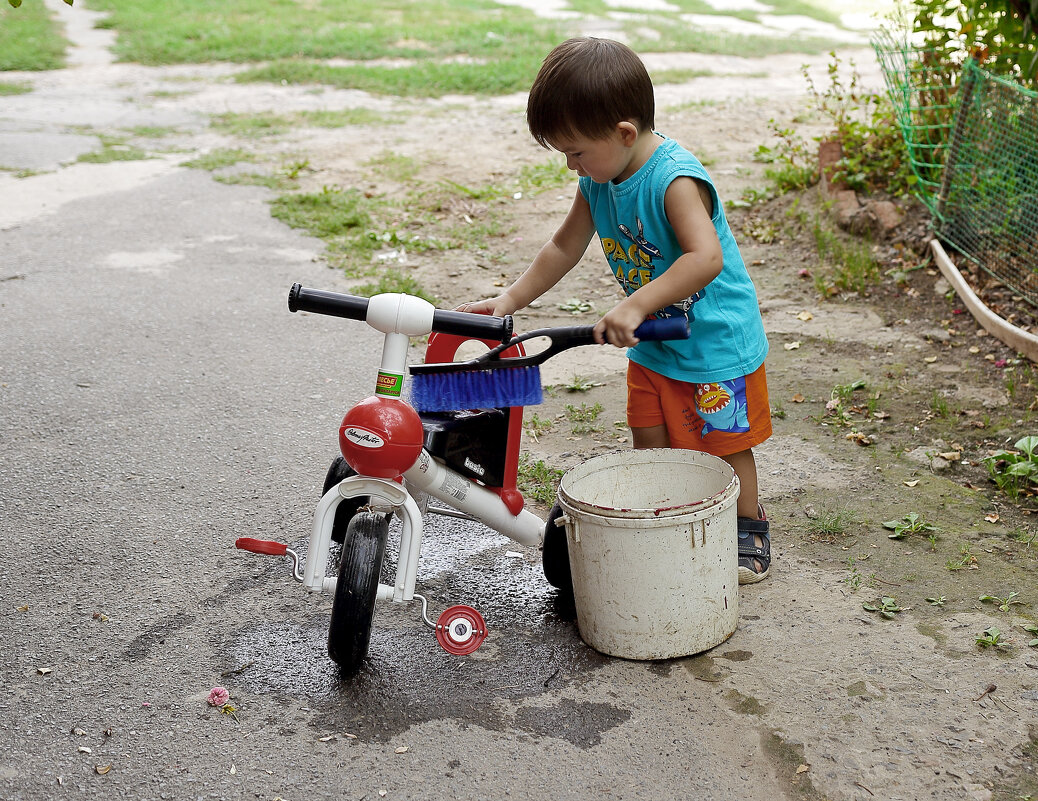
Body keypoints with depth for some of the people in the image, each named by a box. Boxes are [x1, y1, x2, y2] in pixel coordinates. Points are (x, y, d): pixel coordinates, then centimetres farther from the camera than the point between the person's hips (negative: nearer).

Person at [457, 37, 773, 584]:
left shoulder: (675, 178, -29)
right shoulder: (598, 180, -4)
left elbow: (706, 257, -41)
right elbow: (565, 245, 9)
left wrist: (635, 305, -46)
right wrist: (508, 301, 4)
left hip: (716, 339, -7)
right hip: (653, 342, 7)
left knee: (725, 446, 6)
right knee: (650, 444, 12)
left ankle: (750, 534, 27)